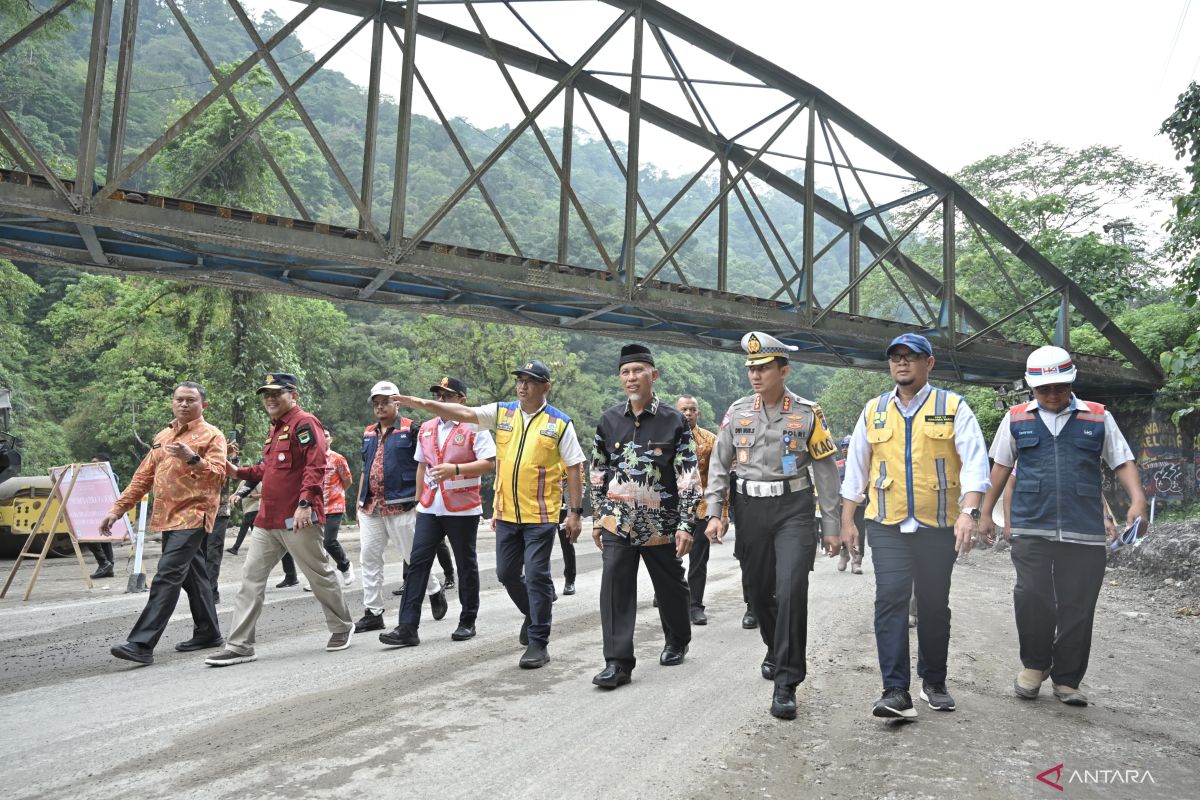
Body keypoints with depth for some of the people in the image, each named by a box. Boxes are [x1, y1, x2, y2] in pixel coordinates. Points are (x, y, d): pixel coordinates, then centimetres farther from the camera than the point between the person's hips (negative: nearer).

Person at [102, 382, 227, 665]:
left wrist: (192, 458, -31)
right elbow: (143, 477, 19)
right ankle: (208, 633, 24)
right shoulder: (163, 437, 17)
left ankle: (142, 644, -14)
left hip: (192, 516, -8)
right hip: (168, 518, 8)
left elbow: (218, 475, -16)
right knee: (192, 575, 14)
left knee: (167, 576, -13)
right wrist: (117, 509, 13)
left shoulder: (211, 435, -5)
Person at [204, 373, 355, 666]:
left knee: (319, 574, 4)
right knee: (251, 577, 5)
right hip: (267, 519, 9)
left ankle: (342, 628, 23)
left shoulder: (304, 423, -10)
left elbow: (316, 466, -20)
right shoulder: (275, 428, 20)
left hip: (297, 519, -9)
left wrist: (305, 503, -28)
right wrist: (239, 472, 14)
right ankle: (240, 646, 9)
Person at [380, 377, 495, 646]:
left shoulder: (474, 427, -6)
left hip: (463, 508, -5)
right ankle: (408, 627, -2)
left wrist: (455, 469, -24)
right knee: (417, 563, -3)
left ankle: (467, 622, 21)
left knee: (466, 566, 7)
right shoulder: (426, 428, 13)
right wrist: (418, 500, 18)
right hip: (430, 508, 5)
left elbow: (489, 463, -13)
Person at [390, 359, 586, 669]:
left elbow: (574, 469, -3)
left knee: (536, 576, -3)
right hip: (506, 513, 5)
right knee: (507, 574, 13)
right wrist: (424, 403, -20)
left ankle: (538, 641, 10)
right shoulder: (501, 413, 5)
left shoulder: (560, 423, -4)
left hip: (540, 515, -4)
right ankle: (534, 614, 39)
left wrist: (575, 512, -6)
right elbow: (464, 413, -7)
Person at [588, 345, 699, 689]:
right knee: (615, 589, -6)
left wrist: (686, 525, -11)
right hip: (618, 522, 2)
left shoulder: (674, 422, -5)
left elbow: (689, 477, -6)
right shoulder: (608, 420, 4)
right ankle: (618, 662, 0)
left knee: (671, 587, 14)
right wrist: (597, 519, 10)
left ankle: (677, 642, 39)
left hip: (661, 524, -1)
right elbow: (598, 474, 11)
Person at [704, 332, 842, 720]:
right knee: (760, 591, 12)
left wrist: (831, 526, 1)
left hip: (794, 509, -3)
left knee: (791, 590, -14)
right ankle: (776, 650, 39)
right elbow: (719, 465, 8)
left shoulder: (808, 413, -2)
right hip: (750, 510, 3)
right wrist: (714, 513, -1)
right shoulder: (737, 411, 4)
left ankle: (786, 683, -6)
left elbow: (826, 471, 2)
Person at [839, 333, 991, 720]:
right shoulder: (873, 411, 10)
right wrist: (847, 521, 12)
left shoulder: (953, 408, 2)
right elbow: (855, 468, 13)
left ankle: (934, 682, 28)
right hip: (887, 527, 1)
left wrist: (969, 512, -20)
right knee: (890, 600, -11)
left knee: (934, 605, 10)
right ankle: (896, 692, -10)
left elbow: (975, 462, -7)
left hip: (939, 527, -1)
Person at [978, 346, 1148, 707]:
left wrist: (1137, 500, -9)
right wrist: (986, 513, 16)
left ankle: (1067, 680, 20)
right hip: (1031, 528, 0)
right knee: (1031, 597, -8)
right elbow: (1001, 467, 16)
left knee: (1077, 608, 4)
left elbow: (1123, 463, 9)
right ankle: (1034, 664, 16)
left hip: (1085, 532, 1)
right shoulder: (1017, 419, 9)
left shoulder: (1098, 418, 9)